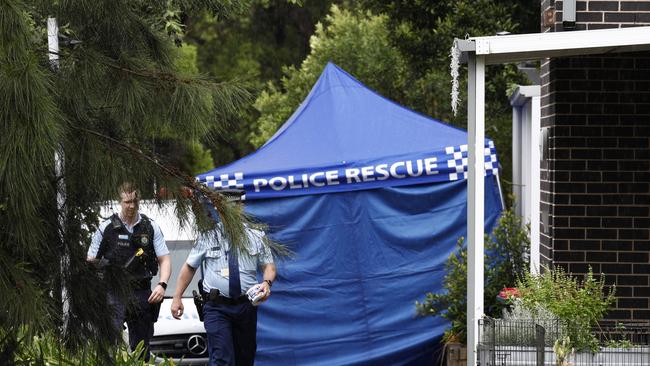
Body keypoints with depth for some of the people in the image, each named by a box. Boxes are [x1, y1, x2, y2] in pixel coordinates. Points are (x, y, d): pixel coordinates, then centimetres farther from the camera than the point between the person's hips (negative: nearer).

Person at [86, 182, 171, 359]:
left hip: (142, 295, 2)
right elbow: (90, 261, 8)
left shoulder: (151, 227, 8)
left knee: (141, 348, 7)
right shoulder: (106, 227, 2)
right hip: (114, 293, -2)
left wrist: (162, 285, -11)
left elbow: (164, 260, 6)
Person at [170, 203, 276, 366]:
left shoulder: (256, 237, 5)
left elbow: (269, 266, 8)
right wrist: (177, 297, 1)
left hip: (246, 306, 3)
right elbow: (189, 267, 5)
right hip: (217, 308, -3)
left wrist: (267, 283, -14)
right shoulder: (208, 237, 0)